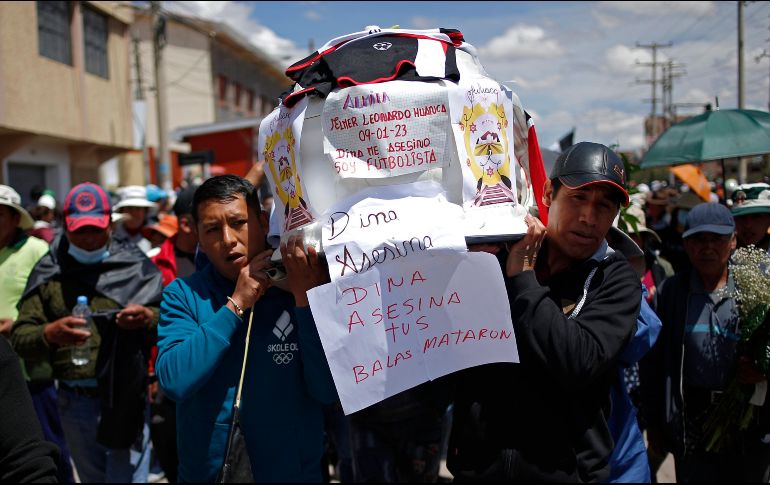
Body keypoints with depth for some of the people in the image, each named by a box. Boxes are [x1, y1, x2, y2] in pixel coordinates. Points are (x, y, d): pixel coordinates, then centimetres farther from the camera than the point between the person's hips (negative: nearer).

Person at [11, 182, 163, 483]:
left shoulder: (134, 265, -3)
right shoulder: (48, 272, 2)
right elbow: (19, 337, -3)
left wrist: (148, 318, -26)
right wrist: (50, 333, -25)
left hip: (126, 399, -3)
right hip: (73, 403, 3)